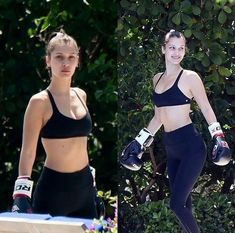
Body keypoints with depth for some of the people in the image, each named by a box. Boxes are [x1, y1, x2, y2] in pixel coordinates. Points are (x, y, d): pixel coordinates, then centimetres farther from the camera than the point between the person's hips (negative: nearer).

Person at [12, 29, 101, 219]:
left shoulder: (81, 95, 10)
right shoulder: (40, 102, -9)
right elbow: (28, 151, -11)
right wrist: (22, 193, -20)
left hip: (84, 187, 6)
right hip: (53, 188, -6)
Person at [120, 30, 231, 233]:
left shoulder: (189, 77, -5)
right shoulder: (158, 79, 14)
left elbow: (206, 109, -3)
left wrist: (218, 137, -14)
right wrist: (140, 141, 22)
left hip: (191, 146, -7)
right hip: (171, 148, 7)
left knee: (177, 204, -14)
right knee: (182, 203, 9)